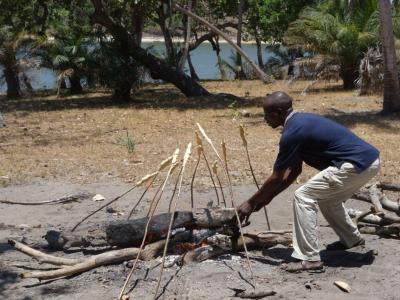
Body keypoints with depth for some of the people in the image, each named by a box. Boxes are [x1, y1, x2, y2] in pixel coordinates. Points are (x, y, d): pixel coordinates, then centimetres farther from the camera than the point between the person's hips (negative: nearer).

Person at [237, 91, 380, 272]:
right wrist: (268, 197, 21)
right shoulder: (300, 122, 15)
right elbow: (294, 170, 21)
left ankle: (310, 259, -6)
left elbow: (277, 178, -8)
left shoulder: (293, 132, -14)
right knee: (326, 197, 28)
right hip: (369, 160, 10)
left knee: (303, 197, -7)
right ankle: (352, 239, 45)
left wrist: (251, 203, 2)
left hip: (356, 165, -10)